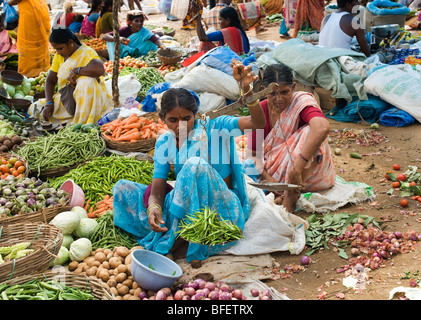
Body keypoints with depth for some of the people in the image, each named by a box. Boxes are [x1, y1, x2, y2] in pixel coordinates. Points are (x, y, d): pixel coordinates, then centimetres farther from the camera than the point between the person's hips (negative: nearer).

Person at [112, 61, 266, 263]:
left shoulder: (214, 128, -10)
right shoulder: (164, 144, 2)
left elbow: (257, 123, -25)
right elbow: (158, 187, -6)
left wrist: (247, 89, -42)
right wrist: (153, 208, -29)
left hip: (222, 206, -5)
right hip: (187, 206, 5)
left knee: (195, 165, -35)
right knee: (122, 188, -4)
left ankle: (175, 238, -24)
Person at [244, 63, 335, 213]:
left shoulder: (302, 102, -18)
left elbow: (323, 127, -42)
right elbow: (253, 153, -4)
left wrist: (296, 168, -49)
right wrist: (268, 178, -24)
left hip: (308, 171, -3)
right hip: (274, 173, 3)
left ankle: (290, 198, -34)